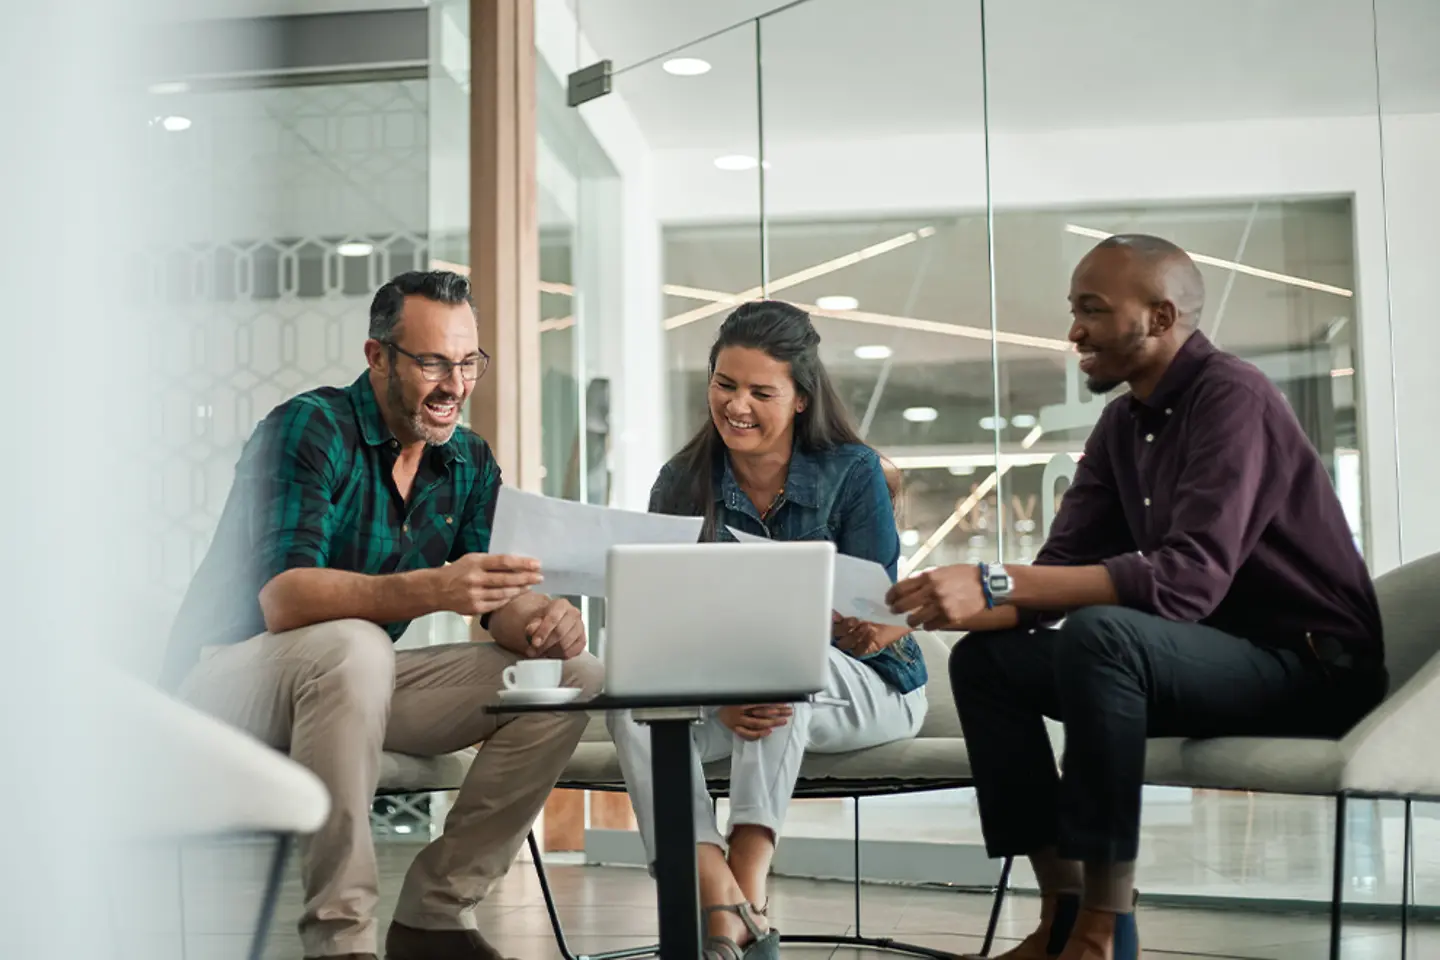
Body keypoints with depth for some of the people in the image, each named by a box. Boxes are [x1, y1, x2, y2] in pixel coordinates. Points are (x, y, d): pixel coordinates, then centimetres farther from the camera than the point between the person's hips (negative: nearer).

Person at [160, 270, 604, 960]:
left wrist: (540, 619, -27)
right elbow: (282, 599, -32)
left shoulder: (469, 462, 4)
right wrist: (431, 590, -47)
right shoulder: (308, 430, -18)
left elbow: (502, 598, -1)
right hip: (231, 677, -7)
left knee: (575, 675, -8)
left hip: (355, 675, 7)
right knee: (351, 647, -40)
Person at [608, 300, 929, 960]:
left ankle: (746, 890, -38)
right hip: (724, 698, 3)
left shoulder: (852, 472, -6)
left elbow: (880, 626, -9)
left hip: (863, 690, -2)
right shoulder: (682, 484, 0)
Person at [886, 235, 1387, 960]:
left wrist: (998, 584, -37)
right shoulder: (1123, 423, 9)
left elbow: (1190, 577, -32)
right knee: (984, 659, -1)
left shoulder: (1231, 398, -18)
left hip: (1310, 667, -9)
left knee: (1101, 635, -34)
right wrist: (960, 605, -18)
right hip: (1214, 657, 9)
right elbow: (1063, 571, 3)